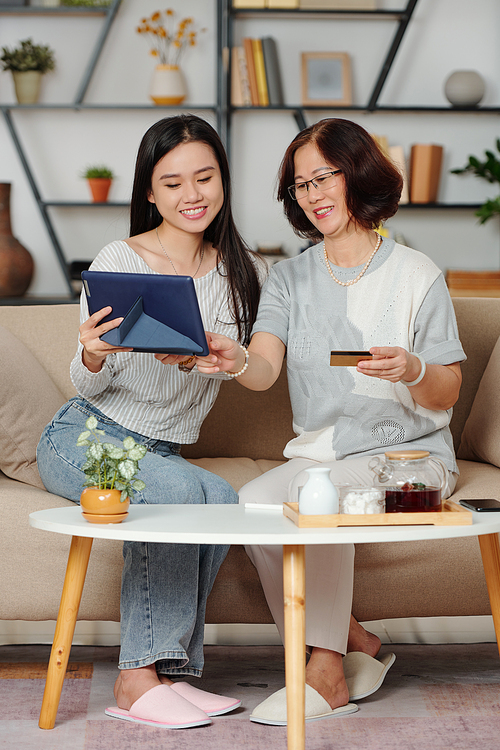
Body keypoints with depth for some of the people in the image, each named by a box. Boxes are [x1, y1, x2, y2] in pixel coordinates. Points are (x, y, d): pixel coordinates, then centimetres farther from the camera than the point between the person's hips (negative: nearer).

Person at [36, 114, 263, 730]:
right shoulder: (118, 262, -7)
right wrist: (93, 358, -32)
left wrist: (194, 355, -28)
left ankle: (171, 669, -21)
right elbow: (89, 386, -7)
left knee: (224, 498, -27)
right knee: (179, 487, -32)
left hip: (163, 447, 4)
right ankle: (139, 678, -29)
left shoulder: (238, 270, 6)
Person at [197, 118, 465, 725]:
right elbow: (265, 370, -8)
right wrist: (238, 361, -33)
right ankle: (353, 642, -9)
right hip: (318, 450, 4)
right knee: (252, 501, -26)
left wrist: (412, 370, -25)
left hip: (408, 452, -4)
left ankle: (326, 675, -21)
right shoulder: (290, 277, 10)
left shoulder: (415, 274, 0)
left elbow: (446, 395, -2)